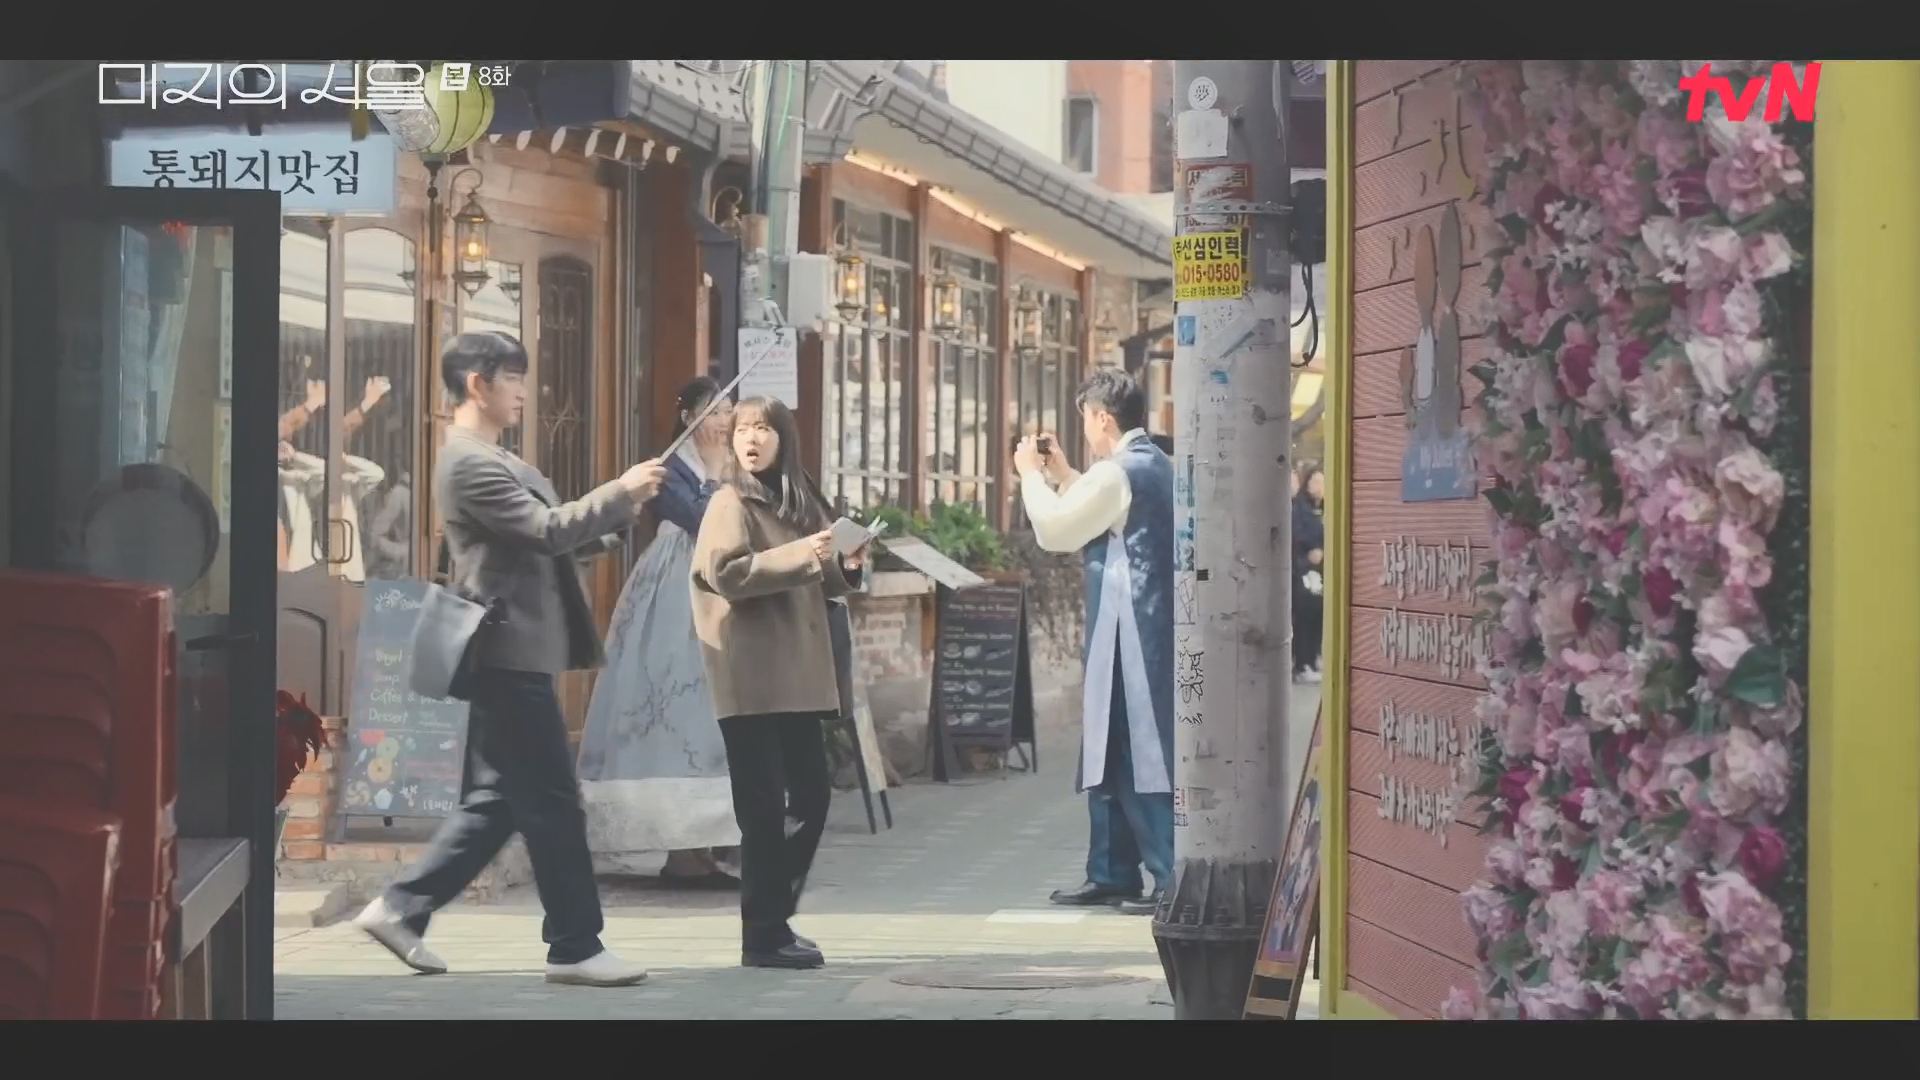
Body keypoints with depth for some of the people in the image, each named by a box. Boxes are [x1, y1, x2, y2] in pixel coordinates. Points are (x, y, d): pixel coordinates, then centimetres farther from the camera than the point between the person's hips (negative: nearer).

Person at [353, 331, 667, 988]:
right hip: (510, 654, -11)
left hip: (512, 656, 11)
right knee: (552, 804, -5)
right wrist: (621, 491, -12)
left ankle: (400, 909, 15)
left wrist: (624, 507, 7)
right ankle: (575, 947, 0)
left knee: (496, 803, 13)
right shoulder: (470, 463, -14)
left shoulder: (490, 461, 20)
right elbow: (547, 529, -20)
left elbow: (554, 537, 19)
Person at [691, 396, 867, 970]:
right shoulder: (731, 502, -6)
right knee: (764, 807, -6)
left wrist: (842, 568, 3)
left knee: (812, 796, 9)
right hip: (753, 680, -7)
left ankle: (775, 918, 20)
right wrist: (800, 556, -22)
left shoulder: (797, 501, 15)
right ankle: (762, 937, 0)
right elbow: (727, 574, -19)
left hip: (797, 677, 8)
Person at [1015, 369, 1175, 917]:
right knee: (1111, 751, 15)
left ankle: (1174, 879, -7)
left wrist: (1032, 474, 2)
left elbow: (1053, 529, -12)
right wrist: (1063, 475, 22)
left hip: (1130, 636, -10)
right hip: (1152, 629, 10)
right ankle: (1111, 873, 21)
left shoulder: (1117, 472, -15)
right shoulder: (1157, 465, 15)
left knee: (1138, 754, -7)